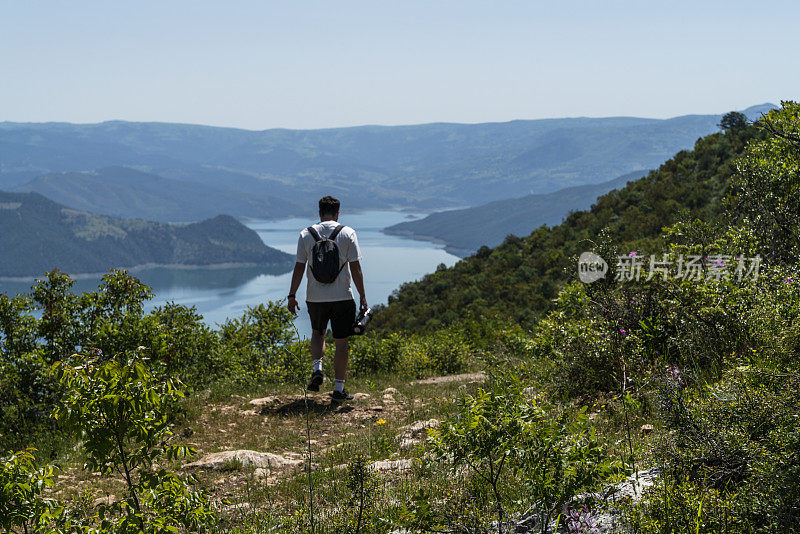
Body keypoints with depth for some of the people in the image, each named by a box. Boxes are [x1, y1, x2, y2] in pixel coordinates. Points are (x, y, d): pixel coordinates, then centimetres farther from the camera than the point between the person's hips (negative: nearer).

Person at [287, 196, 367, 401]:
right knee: (341, 342, 5)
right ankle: (339, 388, 6)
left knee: (317, 333, 25)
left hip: (315, 297, 2)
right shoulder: (347, 233, -3)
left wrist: (292, 295, 8)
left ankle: (317, 368, 2)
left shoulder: (306, 234, 2)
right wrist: (363, 296, 2)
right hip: (342, 297, -2)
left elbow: (299, 267, 2)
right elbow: (355, 268, -4)